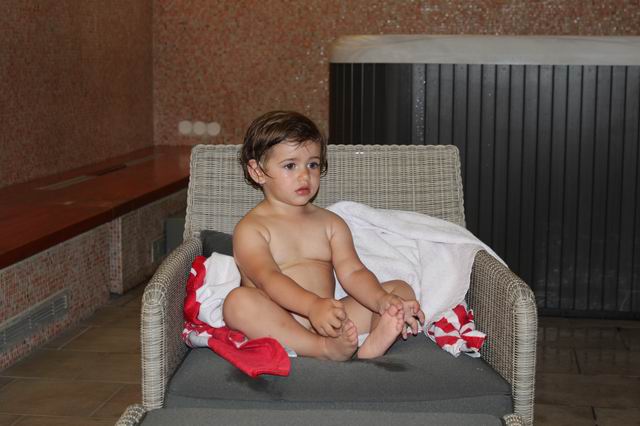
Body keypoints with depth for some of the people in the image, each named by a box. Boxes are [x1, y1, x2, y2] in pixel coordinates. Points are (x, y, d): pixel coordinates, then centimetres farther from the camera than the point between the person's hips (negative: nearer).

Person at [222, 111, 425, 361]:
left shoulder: (330, 223, 17)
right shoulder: (250, 228, 1)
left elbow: (352, 273, 3)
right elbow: (268, 278, -17)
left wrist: (383, 300, -19)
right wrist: (313, 305, -35)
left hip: (329, 321, 5)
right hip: (277, 327, -5)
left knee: (401, 290, -5)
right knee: (237, 300, -33)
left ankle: (373, 344, -39)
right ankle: (325, 350, -43)